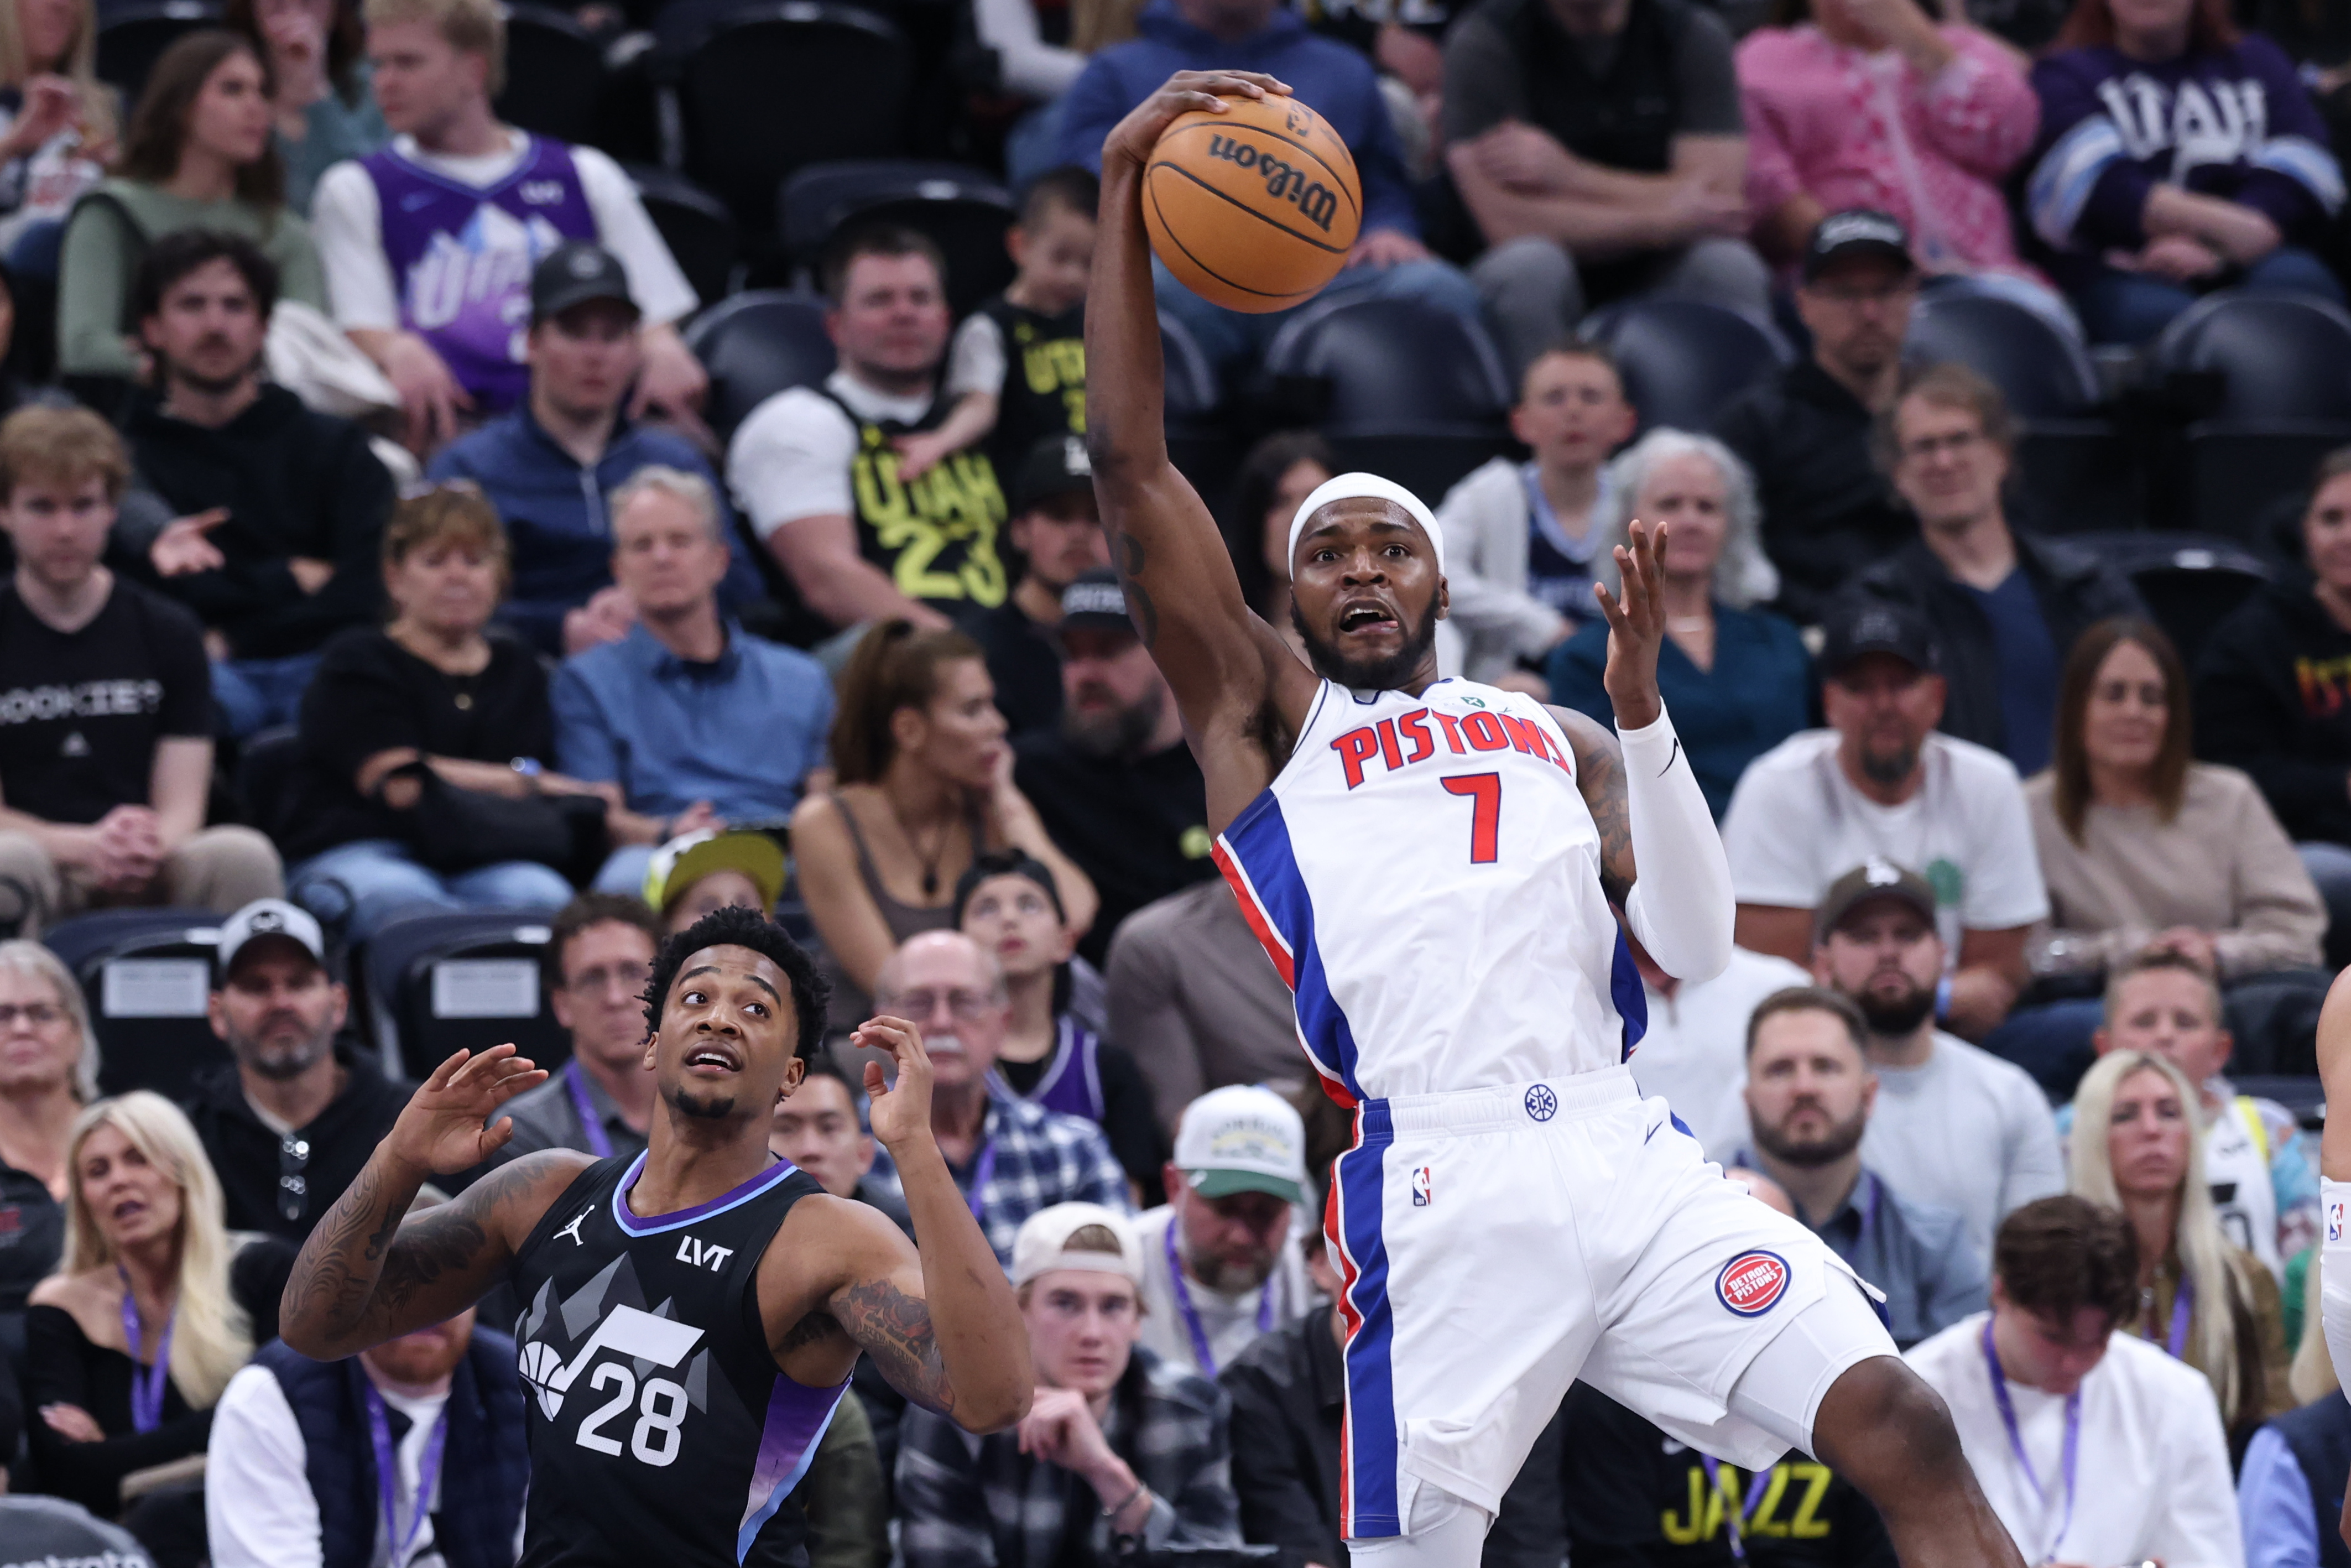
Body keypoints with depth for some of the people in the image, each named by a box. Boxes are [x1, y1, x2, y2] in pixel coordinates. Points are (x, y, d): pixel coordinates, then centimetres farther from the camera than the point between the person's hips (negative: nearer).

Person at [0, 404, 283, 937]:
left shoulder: (168, 632, 14)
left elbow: (182, 803, 7)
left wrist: (148, 848, -19)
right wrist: (85, 847, -20)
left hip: (149, 878, 2)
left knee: (242, 855, -31)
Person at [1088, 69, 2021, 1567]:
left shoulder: (1553, 740, 26)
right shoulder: (1263, 717, 17)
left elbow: (1700, 949, 13)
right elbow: (1131, 468, 8)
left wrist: (1639, 703, 3)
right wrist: (1126, 185, 4)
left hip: (1631, 1162, 3)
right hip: (1446, 1200, -3)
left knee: (1903, 1429, -14)